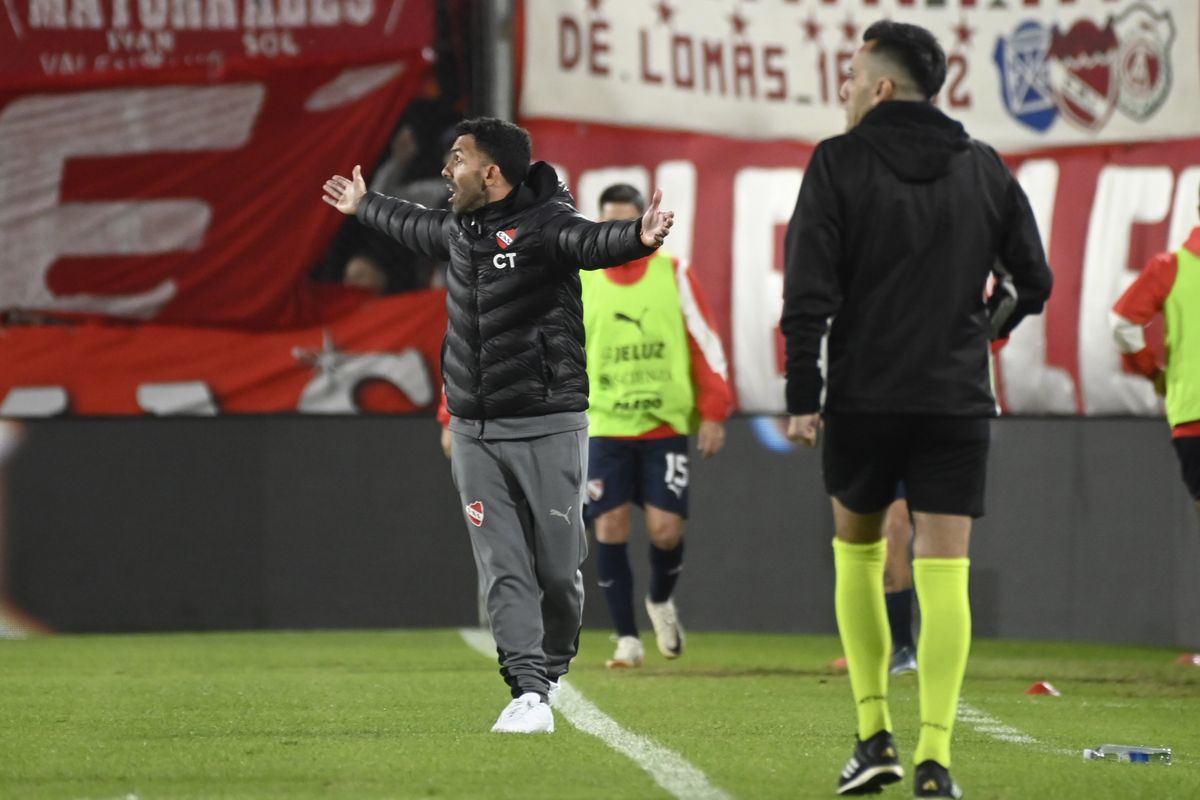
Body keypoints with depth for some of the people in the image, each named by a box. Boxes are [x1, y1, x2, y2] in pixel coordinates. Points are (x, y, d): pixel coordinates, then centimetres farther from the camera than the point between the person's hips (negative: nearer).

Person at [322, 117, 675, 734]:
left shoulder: (545, 223, -12)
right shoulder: (463, 228, 11)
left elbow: (589, 242, -32)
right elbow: (418, 227, 34)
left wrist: (639, 238, -55)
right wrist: (363, 206, 51)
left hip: (547, 429, -6)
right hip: (474, 432, 6)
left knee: (558, 569, 0)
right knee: (504, 571, -4)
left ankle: (550, 671, 23)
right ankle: (529, 694, -7)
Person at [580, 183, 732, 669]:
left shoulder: (673, 274, 1)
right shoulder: (582, 281, 4)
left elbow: (705, 344, 3)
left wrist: (713, 412, -2)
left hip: (665, 425, -1)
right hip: (605, 426, 1)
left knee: (666, 529, -7)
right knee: (610, 528, -6)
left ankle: (661, 602, 25)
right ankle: (627, 639, 4)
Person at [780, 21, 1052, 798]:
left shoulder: (839, 163, -4)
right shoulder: (984, 169, 6)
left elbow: (809, 290, -10)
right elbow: (1032, 282, 9)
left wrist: (802, 398, -6)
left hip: (862, 398, -1)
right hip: (957, 399, 1)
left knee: (857, 553, 17)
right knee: (943, 573, -1)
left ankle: (876, 737, 12)